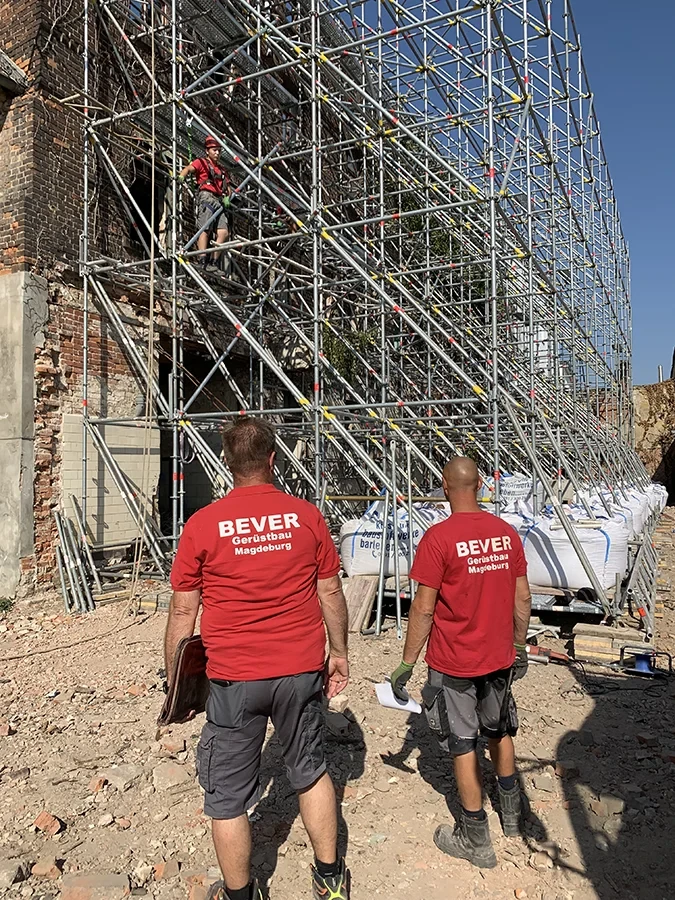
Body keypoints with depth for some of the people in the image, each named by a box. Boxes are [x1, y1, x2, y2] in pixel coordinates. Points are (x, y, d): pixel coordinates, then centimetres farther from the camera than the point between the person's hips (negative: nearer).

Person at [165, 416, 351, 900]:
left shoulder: (202, 524, -9)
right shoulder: (307, 516, -5)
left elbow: (183, 611, -5)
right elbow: (331, 592, 2)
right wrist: (339, 652, 15)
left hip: (233, 678, -2)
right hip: (302, 669, 3)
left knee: (228, 795, 17)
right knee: (311, 769, 24)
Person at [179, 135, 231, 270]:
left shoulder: (221, 169, 30)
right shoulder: (202, 162, 11)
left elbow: (227, 187, 24)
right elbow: (189, 168, -7)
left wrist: (227, 197, 1)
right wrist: (181, 176, -30)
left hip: (219, 202, 6)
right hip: (207, 197, -6)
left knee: (223, 232, -6)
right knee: (205, 229, -16)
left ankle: (213, 263, -4)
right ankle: (203, 262, -24)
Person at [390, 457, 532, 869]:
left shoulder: (439, 538, -20)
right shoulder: (507, 533, -4)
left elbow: (424, 608, -18)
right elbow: (523, 598, 4)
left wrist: (407, 664, -8)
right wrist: (520, 645, 18)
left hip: (454, 663, -5)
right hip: (499, 657, 6)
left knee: (463, 746, 10)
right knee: (499, 731, 25)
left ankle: (476, 841, 24)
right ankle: (512, 814, 44)